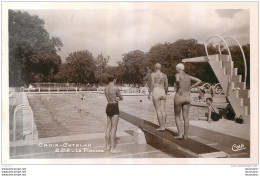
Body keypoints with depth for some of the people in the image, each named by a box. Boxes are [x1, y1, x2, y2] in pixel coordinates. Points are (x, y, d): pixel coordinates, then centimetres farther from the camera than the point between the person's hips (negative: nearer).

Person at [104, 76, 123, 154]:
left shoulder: (106, 88, 8)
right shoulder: (115, 88, -15)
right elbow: (121, 98, -3)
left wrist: (116, 98, -3)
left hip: (108, 107, 8)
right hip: (114, 108, -8)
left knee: (108, 127, 15)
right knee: (113, 128, -5)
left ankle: (107, 146, 26)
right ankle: (112, 149, -1)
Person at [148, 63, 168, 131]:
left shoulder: (153, 74, -4)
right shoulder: (164, 75, 10)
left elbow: (152, 85, -12)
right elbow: (166, 86, 8)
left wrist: (149, 93, -4)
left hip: (156, 93, -5)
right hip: (162, 93, 5)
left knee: (158, 111, -2)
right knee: (163, 110, 5)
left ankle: (161, 127, -2)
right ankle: (163, 126, 5)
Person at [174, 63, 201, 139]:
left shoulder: (177, 75, -8)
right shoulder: (188, 76, 9)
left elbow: (177, 80, -32)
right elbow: (199, 81, 6)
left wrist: (177, 87, -13)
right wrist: (190, 87, 8)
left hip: (179, 97, -5)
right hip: (187, 97, 5)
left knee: (177, 116, 10)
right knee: (186, 117, 8)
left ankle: (180, 134, 2)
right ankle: (185, 135, 11)